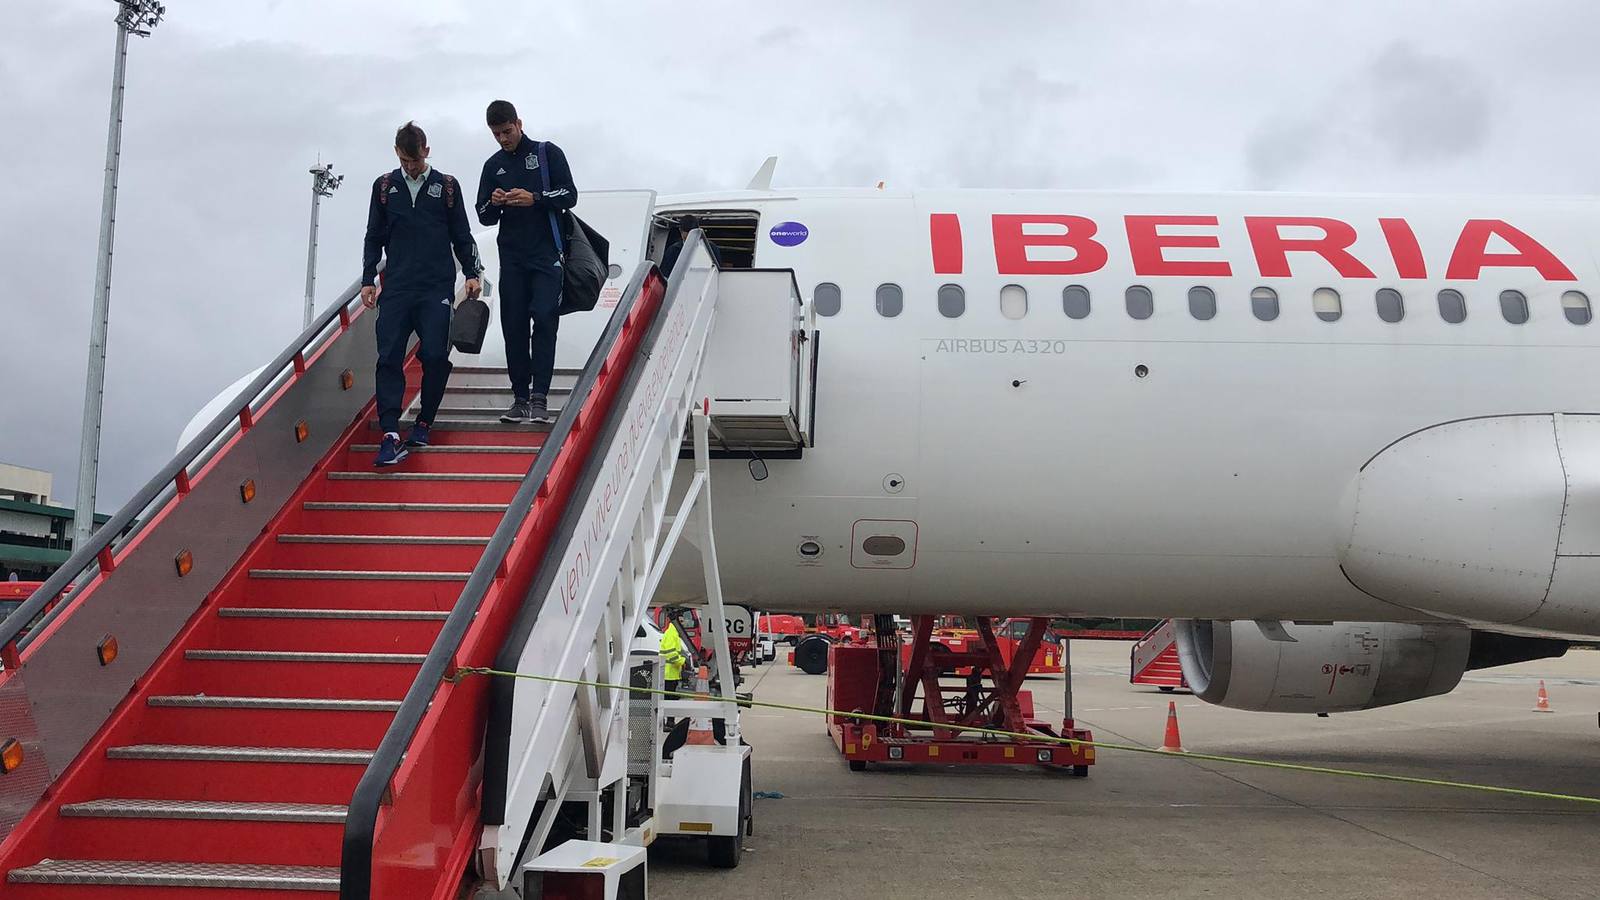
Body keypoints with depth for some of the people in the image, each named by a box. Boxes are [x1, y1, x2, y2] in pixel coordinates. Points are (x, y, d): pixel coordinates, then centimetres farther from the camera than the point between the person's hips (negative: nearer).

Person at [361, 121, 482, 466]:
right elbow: (374, 238, 15)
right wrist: (368, 280, 9)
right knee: (389, 357, -8)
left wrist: (472, 273, 4)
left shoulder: (446, 186, 7)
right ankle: (391, 435, -10)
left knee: (435, 356, -7)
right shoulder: (384, 186, 11)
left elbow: (462, 236, 12)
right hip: (396, 286, 1)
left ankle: (424, 423, 13)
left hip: (437, 288, -1)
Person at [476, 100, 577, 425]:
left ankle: (540, 396, -13)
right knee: (514, 325, 1)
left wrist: (534, 199, -17)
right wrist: (493, 203, -7)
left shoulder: (548, 153, 5)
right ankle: (521, 398, 6)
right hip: (512, 256, 4)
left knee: (544, 318, -14)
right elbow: (485, 217, 16)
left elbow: (569, 196, -2)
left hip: (547, 254, -4)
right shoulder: (493, 166, 16)